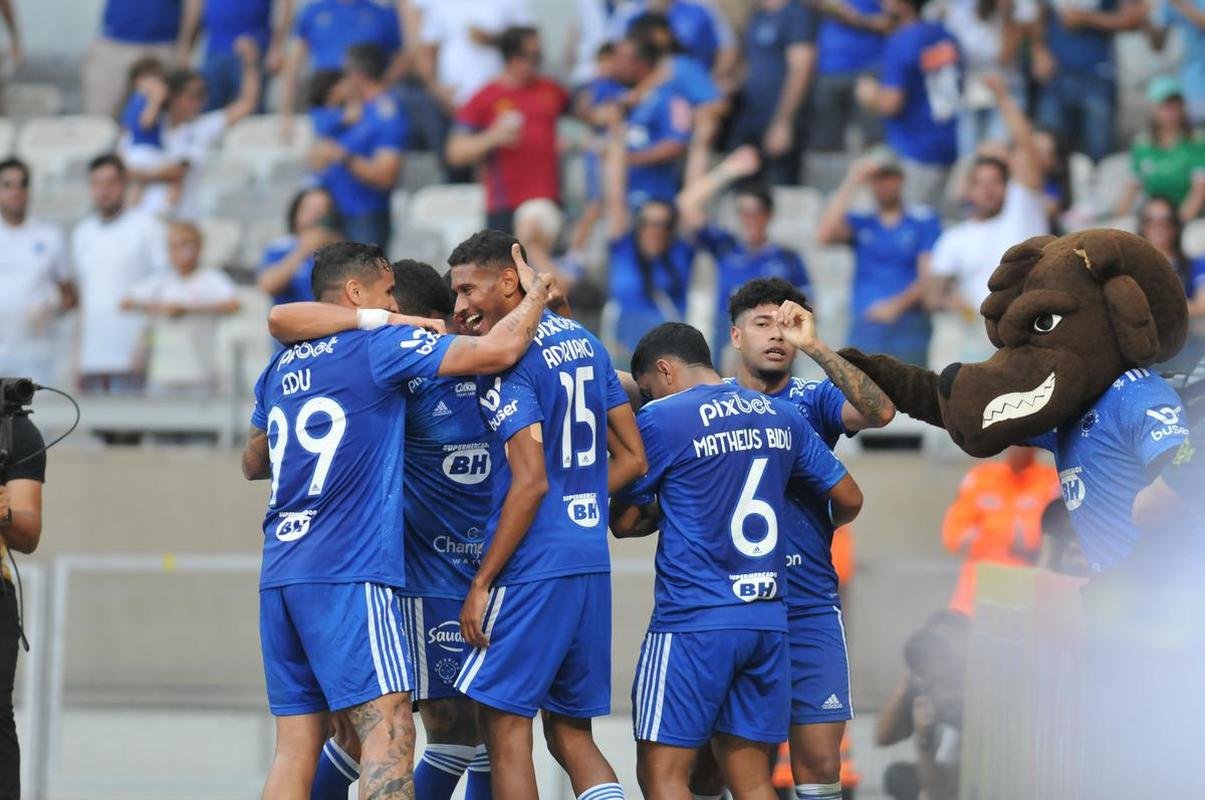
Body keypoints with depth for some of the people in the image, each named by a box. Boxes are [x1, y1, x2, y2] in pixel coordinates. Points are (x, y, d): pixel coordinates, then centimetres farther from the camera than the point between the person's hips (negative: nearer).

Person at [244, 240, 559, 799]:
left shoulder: (280, 369, 18)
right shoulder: (379, 346, -3)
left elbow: (253, 465, 33)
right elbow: (500, 350, -8)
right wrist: (536, 293, 10)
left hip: (280, 576, 7)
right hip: (351, 572, -7)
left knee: (295, 746, 6)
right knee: (388, 731, -13)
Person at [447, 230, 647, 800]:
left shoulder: (506, 358, -12)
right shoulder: (585, 342, 14)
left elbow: (531, 481, -18)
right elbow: (632, 458, 16)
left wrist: (481, 583, -15)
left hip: (534, 568, -8)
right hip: (592, 562, 8)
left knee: (504, 725, -2)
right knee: (570, 732, 13)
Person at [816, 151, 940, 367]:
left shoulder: (924, 222, 6)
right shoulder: (861, 223, 15)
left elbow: (929, 277, -1)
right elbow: (825, 234, -5)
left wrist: (898, 304, -18)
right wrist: (852, 183, -5)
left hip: (908, 327, -2)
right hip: (863, 330, 2)